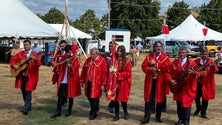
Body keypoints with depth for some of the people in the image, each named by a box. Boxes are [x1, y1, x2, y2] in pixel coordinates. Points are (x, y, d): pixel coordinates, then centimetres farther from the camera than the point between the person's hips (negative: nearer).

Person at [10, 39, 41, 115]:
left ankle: (26, 108, -12)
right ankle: (29, 106, 29)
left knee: (28, 91, -11)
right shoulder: (20, 54, 10)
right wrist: (14, 65, -6)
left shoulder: (35, 54, -4)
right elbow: (13, 60, 14)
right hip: (21, 75, 5)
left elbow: (39, 64, -16)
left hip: (30, 76, -5)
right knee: (23, 92, 13)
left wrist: (35, 60, -37)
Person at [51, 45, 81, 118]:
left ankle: (69, 111, 19)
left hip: (71, 80, -4)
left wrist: (70, 65, -30)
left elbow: (75, 69, -14)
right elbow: (60, 67, 15)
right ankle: (58, 111, 6)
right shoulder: (63, 58, 8)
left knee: (70, 96, 7)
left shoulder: (75, 58, -6)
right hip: (63, 80, 4)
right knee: (60, 95, 2)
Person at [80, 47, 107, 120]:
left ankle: (93, 113, 13)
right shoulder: (88, 60, 9)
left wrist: (103, 84, -13)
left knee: (95, 98, 0)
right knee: (89, 96, 14)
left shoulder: (102, 61, -8)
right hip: (88, 82, 6)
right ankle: (95, 108, 37)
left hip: (97, 83, -6)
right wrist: (82, 80, 12)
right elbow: (84, 71, 13)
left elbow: (104, 73, -11)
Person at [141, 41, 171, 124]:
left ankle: (158, 117, 20)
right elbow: (143, 66, 1)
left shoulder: (165, 57, 0)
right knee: (148, 98, 1)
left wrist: (156, 64, -17)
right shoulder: (149, 56, 7)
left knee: (160, 99, 6)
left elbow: (168, 67, -15)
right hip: (150, 81, 1)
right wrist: (150, 69, -18)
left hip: (161, 81, -1)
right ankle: (147, 117, 7)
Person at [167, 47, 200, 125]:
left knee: (186, 103, -1)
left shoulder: (191, 63, -6)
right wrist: (170, 80, -8)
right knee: (179, 103, 11)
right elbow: (169, 72, 9)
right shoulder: (174, 62, 5)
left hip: (187, 88, -4)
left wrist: (194, 73, -38)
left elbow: (197, 74, -16)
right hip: (177, 87, 4)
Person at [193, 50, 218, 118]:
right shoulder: (196, 61, 1)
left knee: (205, 97, 5)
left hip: (206, 83, -2)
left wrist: (213, 66, -41)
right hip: (197, 82, 2)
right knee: (196, 96, 10)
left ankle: (203, 112, 18)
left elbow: (216, 70, -19)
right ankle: (198, 108, 36)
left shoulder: (211, 61, -5)